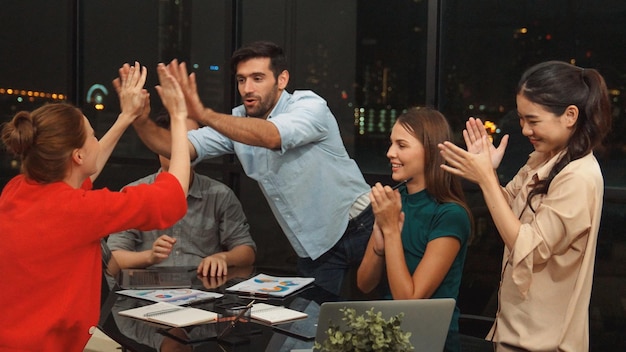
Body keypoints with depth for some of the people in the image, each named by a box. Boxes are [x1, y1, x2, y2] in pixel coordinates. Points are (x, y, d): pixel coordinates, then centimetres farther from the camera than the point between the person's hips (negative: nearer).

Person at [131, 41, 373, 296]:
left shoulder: (310, 106, -17)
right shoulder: (237, 122, 0)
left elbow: (272, 137, -38)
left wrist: (204, 115, -48)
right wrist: (141, 122, -29)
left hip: (361, 229, -5)